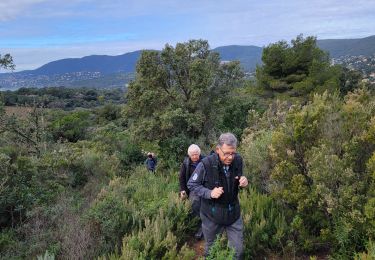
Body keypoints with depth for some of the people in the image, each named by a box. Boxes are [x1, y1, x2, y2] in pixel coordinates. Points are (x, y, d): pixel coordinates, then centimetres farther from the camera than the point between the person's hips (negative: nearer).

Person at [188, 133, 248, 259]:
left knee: (238, 250, 12)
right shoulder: (206, 164, -24)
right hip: (212, 213, -3)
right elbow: (191, 184, -11)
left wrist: (243, 181, -15)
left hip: (233, 212, 3)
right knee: (211, 248, 18)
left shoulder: (238, 160, -11)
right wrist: (209, 193, -26)